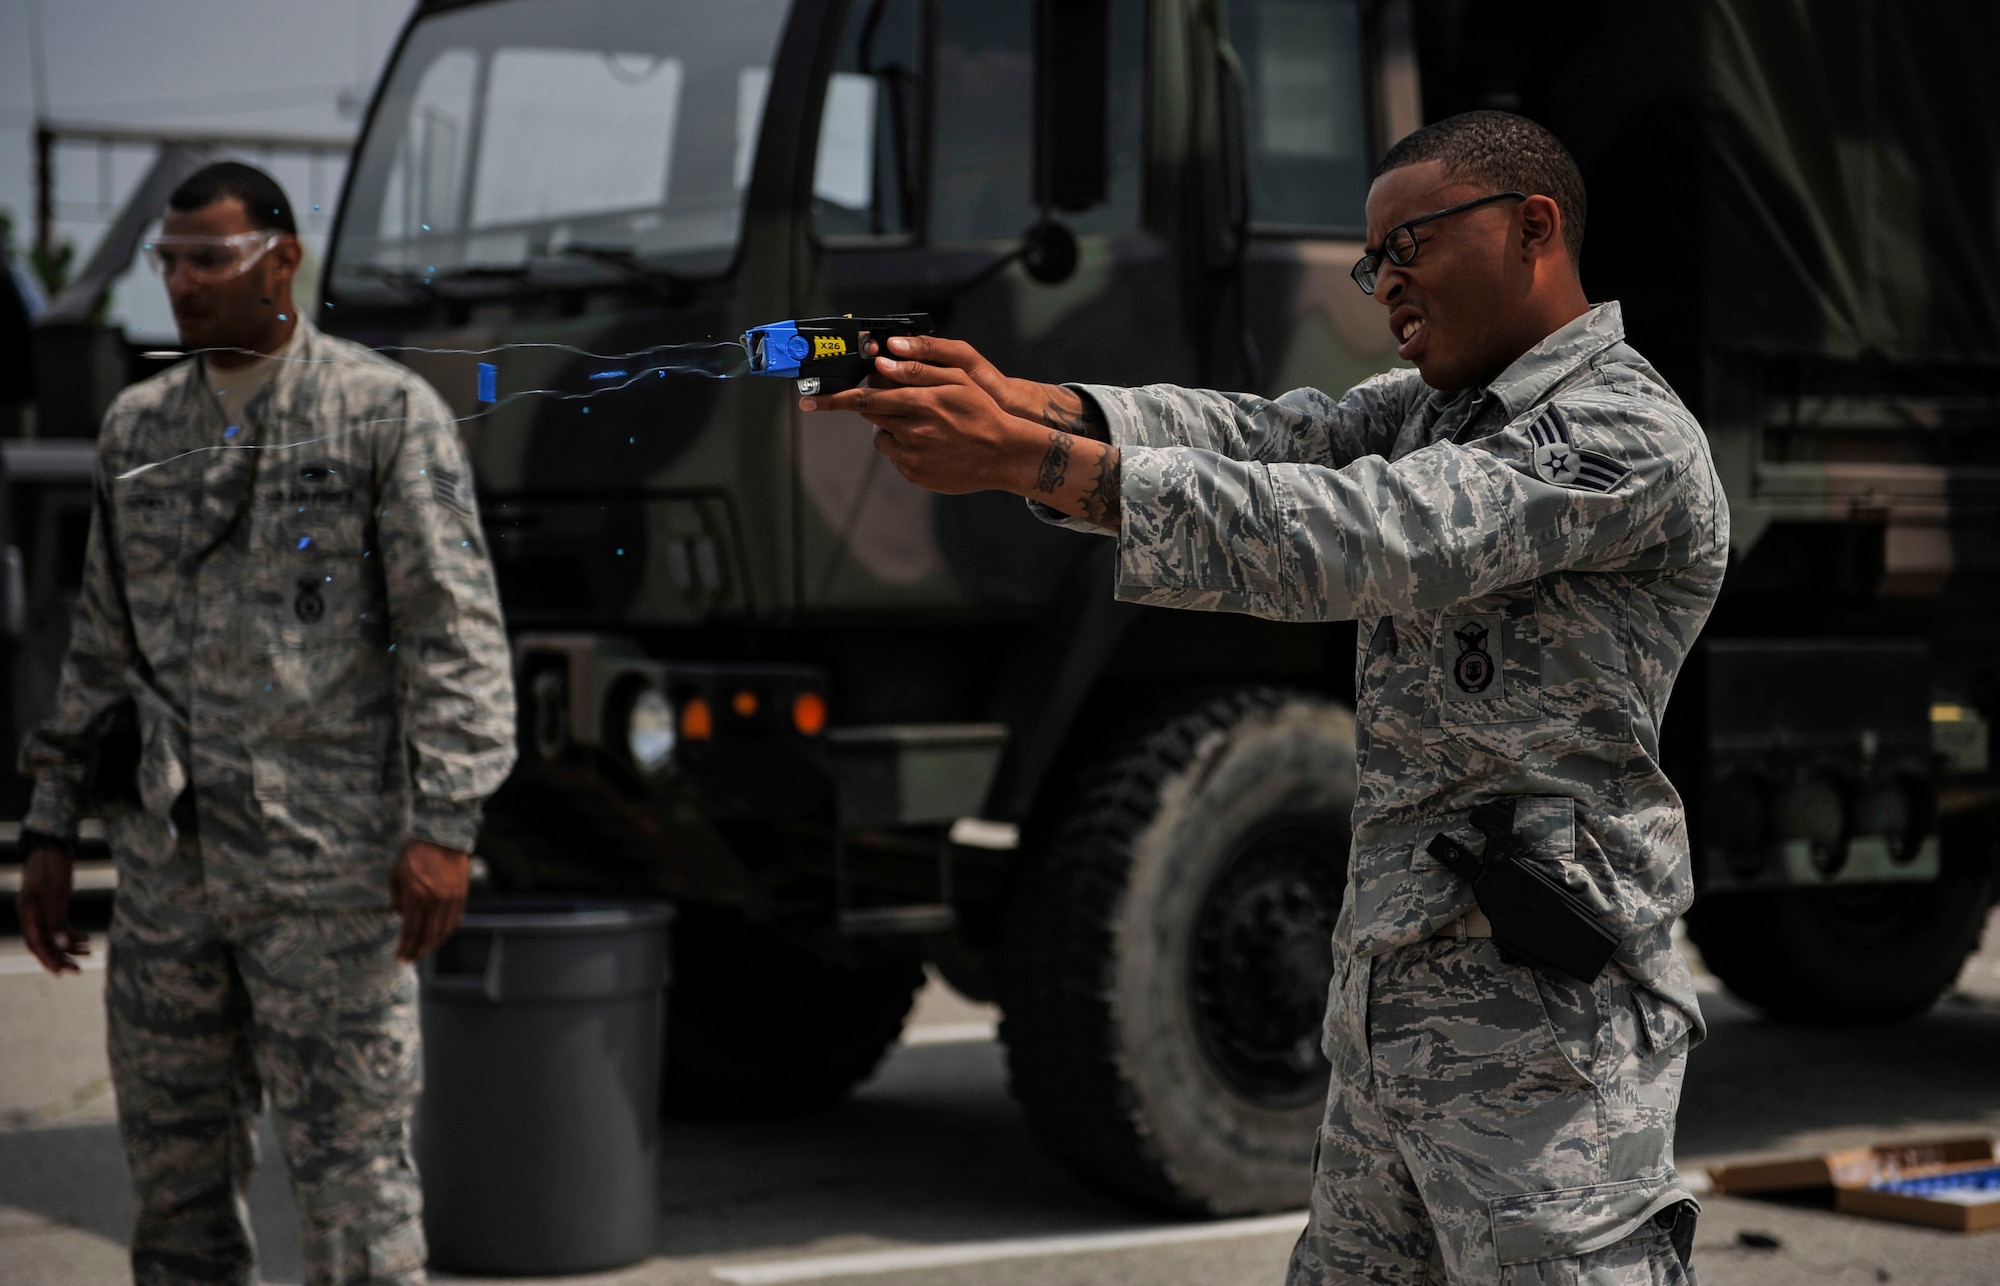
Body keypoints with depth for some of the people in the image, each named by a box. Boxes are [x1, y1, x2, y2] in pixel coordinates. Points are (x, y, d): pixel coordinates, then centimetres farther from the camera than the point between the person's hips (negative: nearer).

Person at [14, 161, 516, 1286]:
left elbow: (459, 632, -7)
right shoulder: (139, 427, 13)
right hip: (167, 864, 6)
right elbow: (103, 646, 19)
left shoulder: (387, 413, -3)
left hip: (329, 865, -5)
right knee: (175, 1171, 11)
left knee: (354, 1169, -3)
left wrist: (446, 824, -16)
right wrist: (53, 825, 16)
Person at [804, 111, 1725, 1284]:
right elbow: (1259, 437, 2)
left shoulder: (1627, 439, -13)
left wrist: (1030, 460, -25)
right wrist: (1015, 401, -16)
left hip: (1540, 1025, -9)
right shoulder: (1437, 407, 17)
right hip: (1396, 1007, 9)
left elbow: (1351, 542, -22)